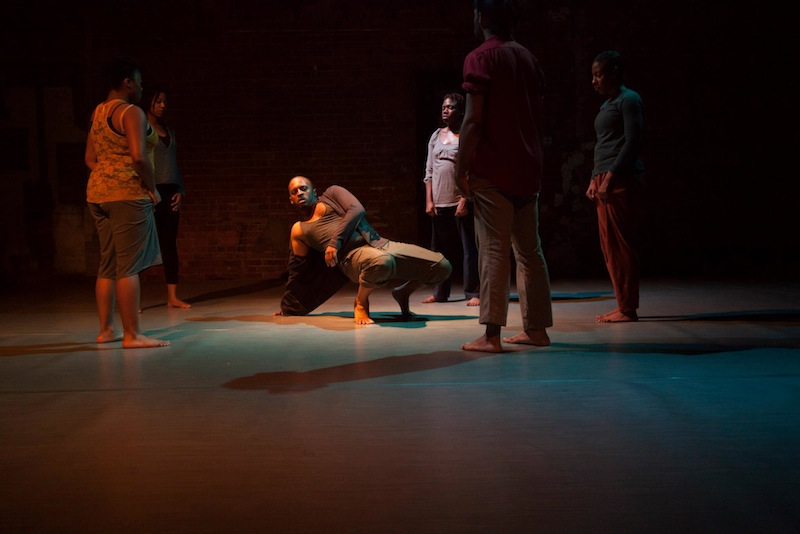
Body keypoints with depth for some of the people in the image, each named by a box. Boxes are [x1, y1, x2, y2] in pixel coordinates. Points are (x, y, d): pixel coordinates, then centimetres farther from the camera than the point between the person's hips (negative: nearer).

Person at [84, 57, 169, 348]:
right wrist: (152, 189, -10)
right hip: (128, 193, -9)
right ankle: (132, 334, -6)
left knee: (108, 265, 13)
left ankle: (106, 329, 18)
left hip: (98, 192, 9)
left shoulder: (98, 114, 16)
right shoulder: (131, 112, -11)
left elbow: (90, 159, 19)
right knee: (129, 265, -8)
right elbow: (138, 156, -21)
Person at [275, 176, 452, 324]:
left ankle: (403, 293, 15)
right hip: (351, 256, -2)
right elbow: (298, 271, 25)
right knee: (381, 261, -42)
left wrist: (335, 241, -11)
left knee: (443, 267, -11)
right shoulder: (298, 231, 19)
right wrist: (286, 308, 29)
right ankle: (361, 303, -14)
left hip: (380, 244, 2)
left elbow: (357, 210, -1)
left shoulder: (332, 193, 17)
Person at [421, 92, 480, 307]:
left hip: (461, 201, -5)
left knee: (469, 248, -4)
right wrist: (429, 200, 4)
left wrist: (465, 199, -15)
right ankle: (439, 293, 18)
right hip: (439, 202, 6)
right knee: (439, 248, 10)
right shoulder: (436, 136, 14)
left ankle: (473, 293, -2)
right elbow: (429, 171, 12)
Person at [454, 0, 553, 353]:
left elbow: (473, 120, -14)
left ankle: (491, 334, -11)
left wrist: (461, 168, -10)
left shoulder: (480, 58, -6)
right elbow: (539, 119, 17)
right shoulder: (528, 58, 15)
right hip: (528, 171, 7)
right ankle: (536, 328, 15)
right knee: (529, 249, 11)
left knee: (493, 250, -8)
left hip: (492, 172, -7)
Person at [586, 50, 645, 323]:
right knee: (610, 247, 8)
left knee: (621, 246, -9)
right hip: (605, 181, 9)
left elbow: (632, 142, -14)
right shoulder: (606, 105, 22)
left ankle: (628, 309, -5)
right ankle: (623, 306, 13)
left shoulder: (629, 99, -5)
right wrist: (595, 180, 15)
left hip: (622, 180, -9)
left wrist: (610, 177, -18)